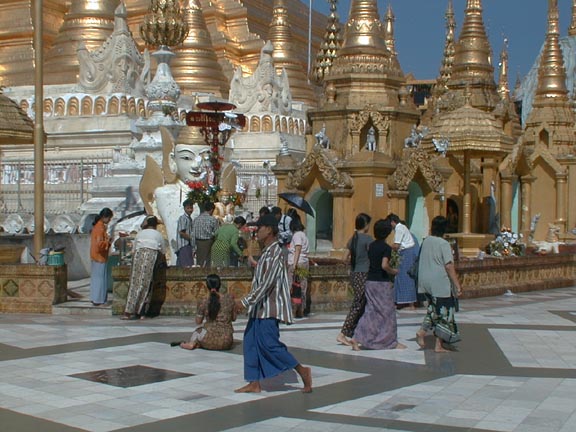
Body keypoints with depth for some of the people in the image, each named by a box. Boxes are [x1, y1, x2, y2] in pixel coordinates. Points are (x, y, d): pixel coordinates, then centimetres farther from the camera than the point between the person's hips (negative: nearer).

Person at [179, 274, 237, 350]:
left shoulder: (203, 303, -8)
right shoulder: (229, 299, -4)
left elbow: (198, 322, 6)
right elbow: (234, 318, 8)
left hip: (210, 342, -1)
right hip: (226, 344, 1)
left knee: (198, 331, 33)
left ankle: (192, 343, 9)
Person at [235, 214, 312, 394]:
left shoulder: (274, 254, -17)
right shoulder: (266, 252, 14)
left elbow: (266, 284, -23)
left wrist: (246, 301, -21)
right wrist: (250, 301, 20)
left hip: (269, 309, -10)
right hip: (260, 308, 10)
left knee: (269, 344, -9)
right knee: (251, 342, 9)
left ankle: (302, 371, 1)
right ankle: (254, 383, 14)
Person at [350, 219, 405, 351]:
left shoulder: (371, 246, 8)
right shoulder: (386, 248, -14)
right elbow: (384, 265, -26)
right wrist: (393, 271, -8)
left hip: (370, 281, 6)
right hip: (382, 283, -6)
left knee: (370, 311, 8)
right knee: (388, 312, 7)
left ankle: (356, 338, -6)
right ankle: (392, 342, 18)